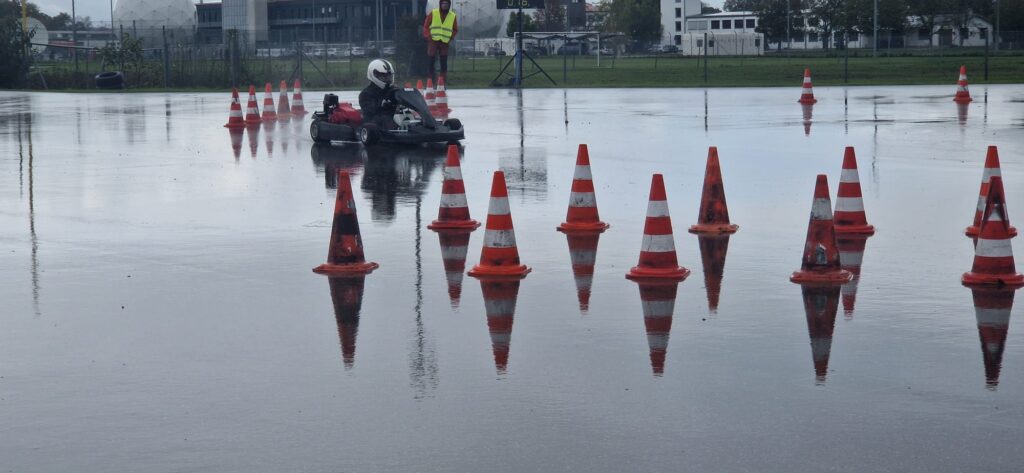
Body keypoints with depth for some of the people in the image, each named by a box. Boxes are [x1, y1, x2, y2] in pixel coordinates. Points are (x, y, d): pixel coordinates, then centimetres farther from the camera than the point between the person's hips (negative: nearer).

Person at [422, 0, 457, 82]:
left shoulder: (453, 16, 6)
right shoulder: (433, 13, 2)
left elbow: (455, 29, 15)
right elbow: (426, 25, 5)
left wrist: (450, 38, 1)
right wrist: (428, 36, -5)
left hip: (445, 42, 1)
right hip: (433, 40, -1)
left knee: (444, 59, 0)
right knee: (431, 59, -3)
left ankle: (444, 76, 5)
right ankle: (432, 75, 7)